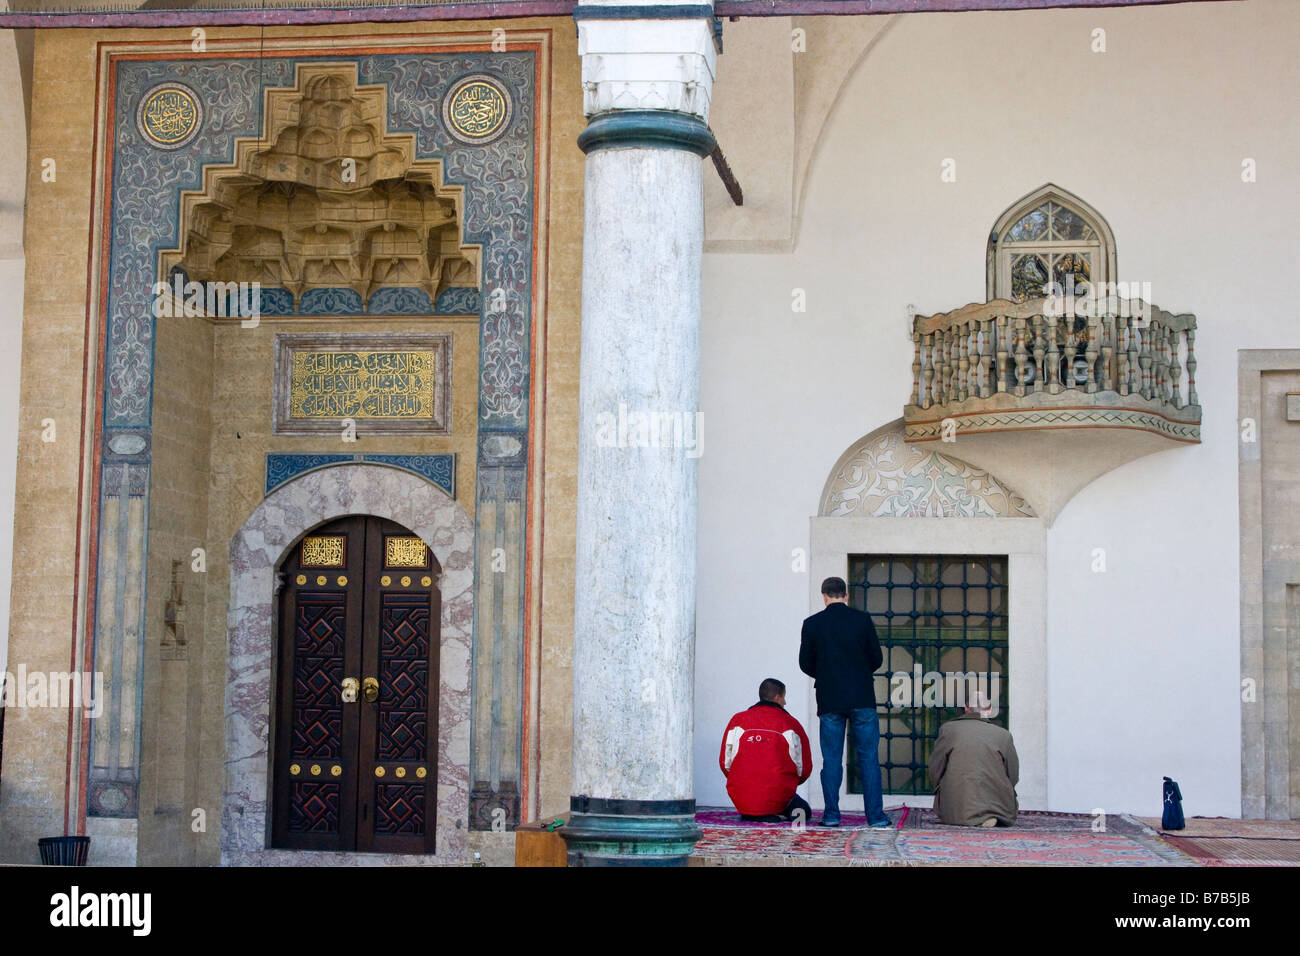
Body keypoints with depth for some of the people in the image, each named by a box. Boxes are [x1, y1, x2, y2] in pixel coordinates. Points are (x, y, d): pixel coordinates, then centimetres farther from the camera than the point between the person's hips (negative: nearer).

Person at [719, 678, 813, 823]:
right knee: (805, 810, 27)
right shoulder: (791, 724, -1)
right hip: (776, 798, -2)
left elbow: (725, 763, 4)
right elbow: (804, 768, 1)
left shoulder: (738, 720, 3)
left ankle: (748, 815, 0)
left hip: (742, 800, 2)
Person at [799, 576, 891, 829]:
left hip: (830, 701, 0)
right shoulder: (862, 619, -1)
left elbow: (805, 664, 3)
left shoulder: (812, 624, -1)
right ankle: (875, 815, 2)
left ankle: (831, 815, 3)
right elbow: (877, 658, 3)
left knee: (832, 759, 6)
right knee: (869, 758, 4)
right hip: (862, 698, 0)